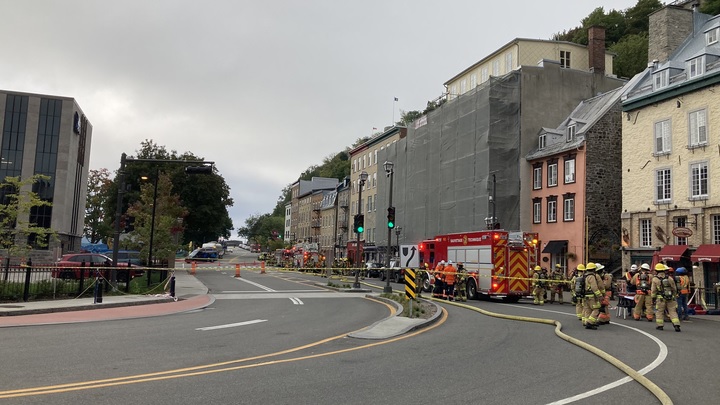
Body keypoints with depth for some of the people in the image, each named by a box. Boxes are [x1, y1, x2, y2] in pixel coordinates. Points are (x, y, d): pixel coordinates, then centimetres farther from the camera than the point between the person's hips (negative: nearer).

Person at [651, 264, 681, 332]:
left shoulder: (655, 279, -4)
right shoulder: (670, 278, 5)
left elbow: (653, 290, -2)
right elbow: (674, 289, 13)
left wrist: (653, 297, 9)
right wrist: (675, 296, 26)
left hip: (660, 298, -2)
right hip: (671, 298, 2)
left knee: (660, 312, 9)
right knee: (673, 312, 4)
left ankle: (659, 325, 11)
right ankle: (676, 325, -5)